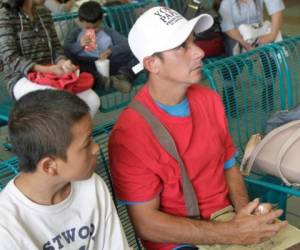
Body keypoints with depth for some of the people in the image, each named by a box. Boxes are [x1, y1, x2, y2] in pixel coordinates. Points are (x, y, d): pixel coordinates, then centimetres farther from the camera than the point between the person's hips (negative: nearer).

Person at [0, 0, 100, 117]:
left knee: (92, 100, -18)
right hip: (22, 79, -6)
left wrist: (62, 63, -12)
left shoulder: (44, 13, 12)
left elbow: (56, 47, 12)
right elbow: (11, 58, -15)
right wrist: (47, 69, -27)